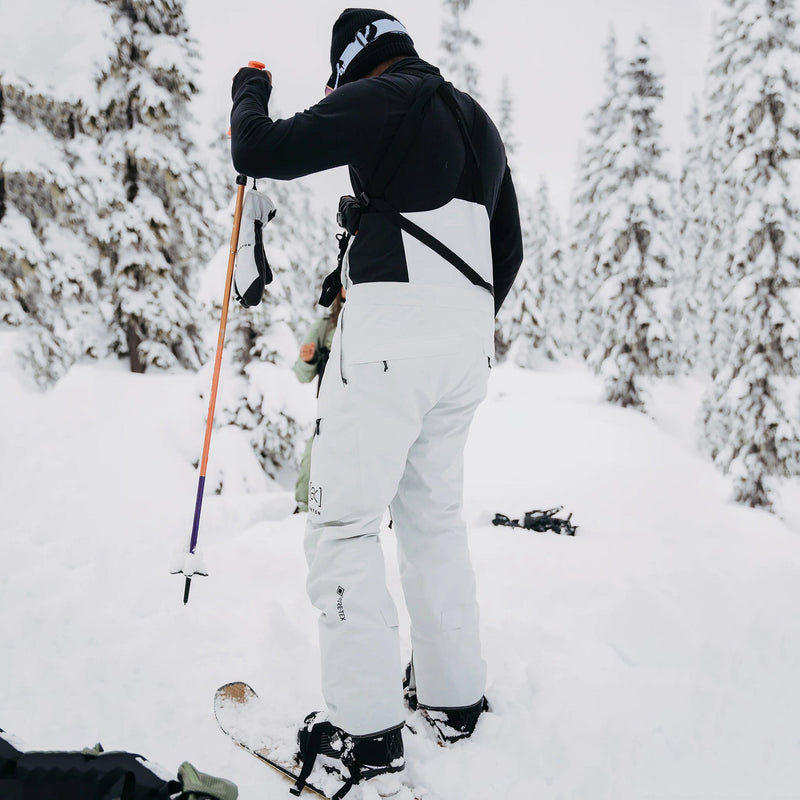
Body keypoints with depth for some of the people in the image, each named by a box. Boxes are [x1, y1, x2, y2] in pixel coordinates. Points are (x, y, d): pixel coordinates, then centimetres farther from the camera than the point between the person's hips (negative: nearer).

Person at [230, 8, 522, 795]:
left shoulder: (381, 100, -2)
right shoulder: (478, 122, 23)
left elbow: (261, 153, -7)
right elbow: (509, 249, 24)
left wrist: (249, 94, 14)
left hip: (393, 325, -8)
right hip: (468, 339, 9)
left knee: (342, 522, -3)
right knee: (435, 515, 17)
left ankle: (367, 730, -2)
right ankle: (454, 695, 24)